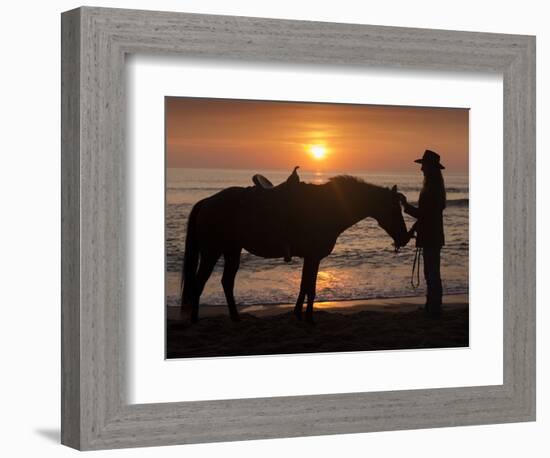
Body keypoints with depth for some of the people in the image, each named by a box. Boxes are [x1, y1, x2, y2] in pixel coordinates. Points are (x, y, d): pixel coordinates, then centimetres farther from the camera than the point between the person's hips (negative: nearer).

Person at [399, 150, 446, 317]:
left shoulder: (432, 190, -19)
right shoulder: (433, 188, 13)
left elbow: (423, 214, -21)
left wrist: (405, 204, -13)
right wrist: (413, 230, 19)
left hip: (431, 238, -10)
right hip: (430, 236, 10)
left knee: (432, 273, -5)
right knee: (432, 273, 16)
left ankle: (434, 308, 0)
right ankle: (432, 306, 25)